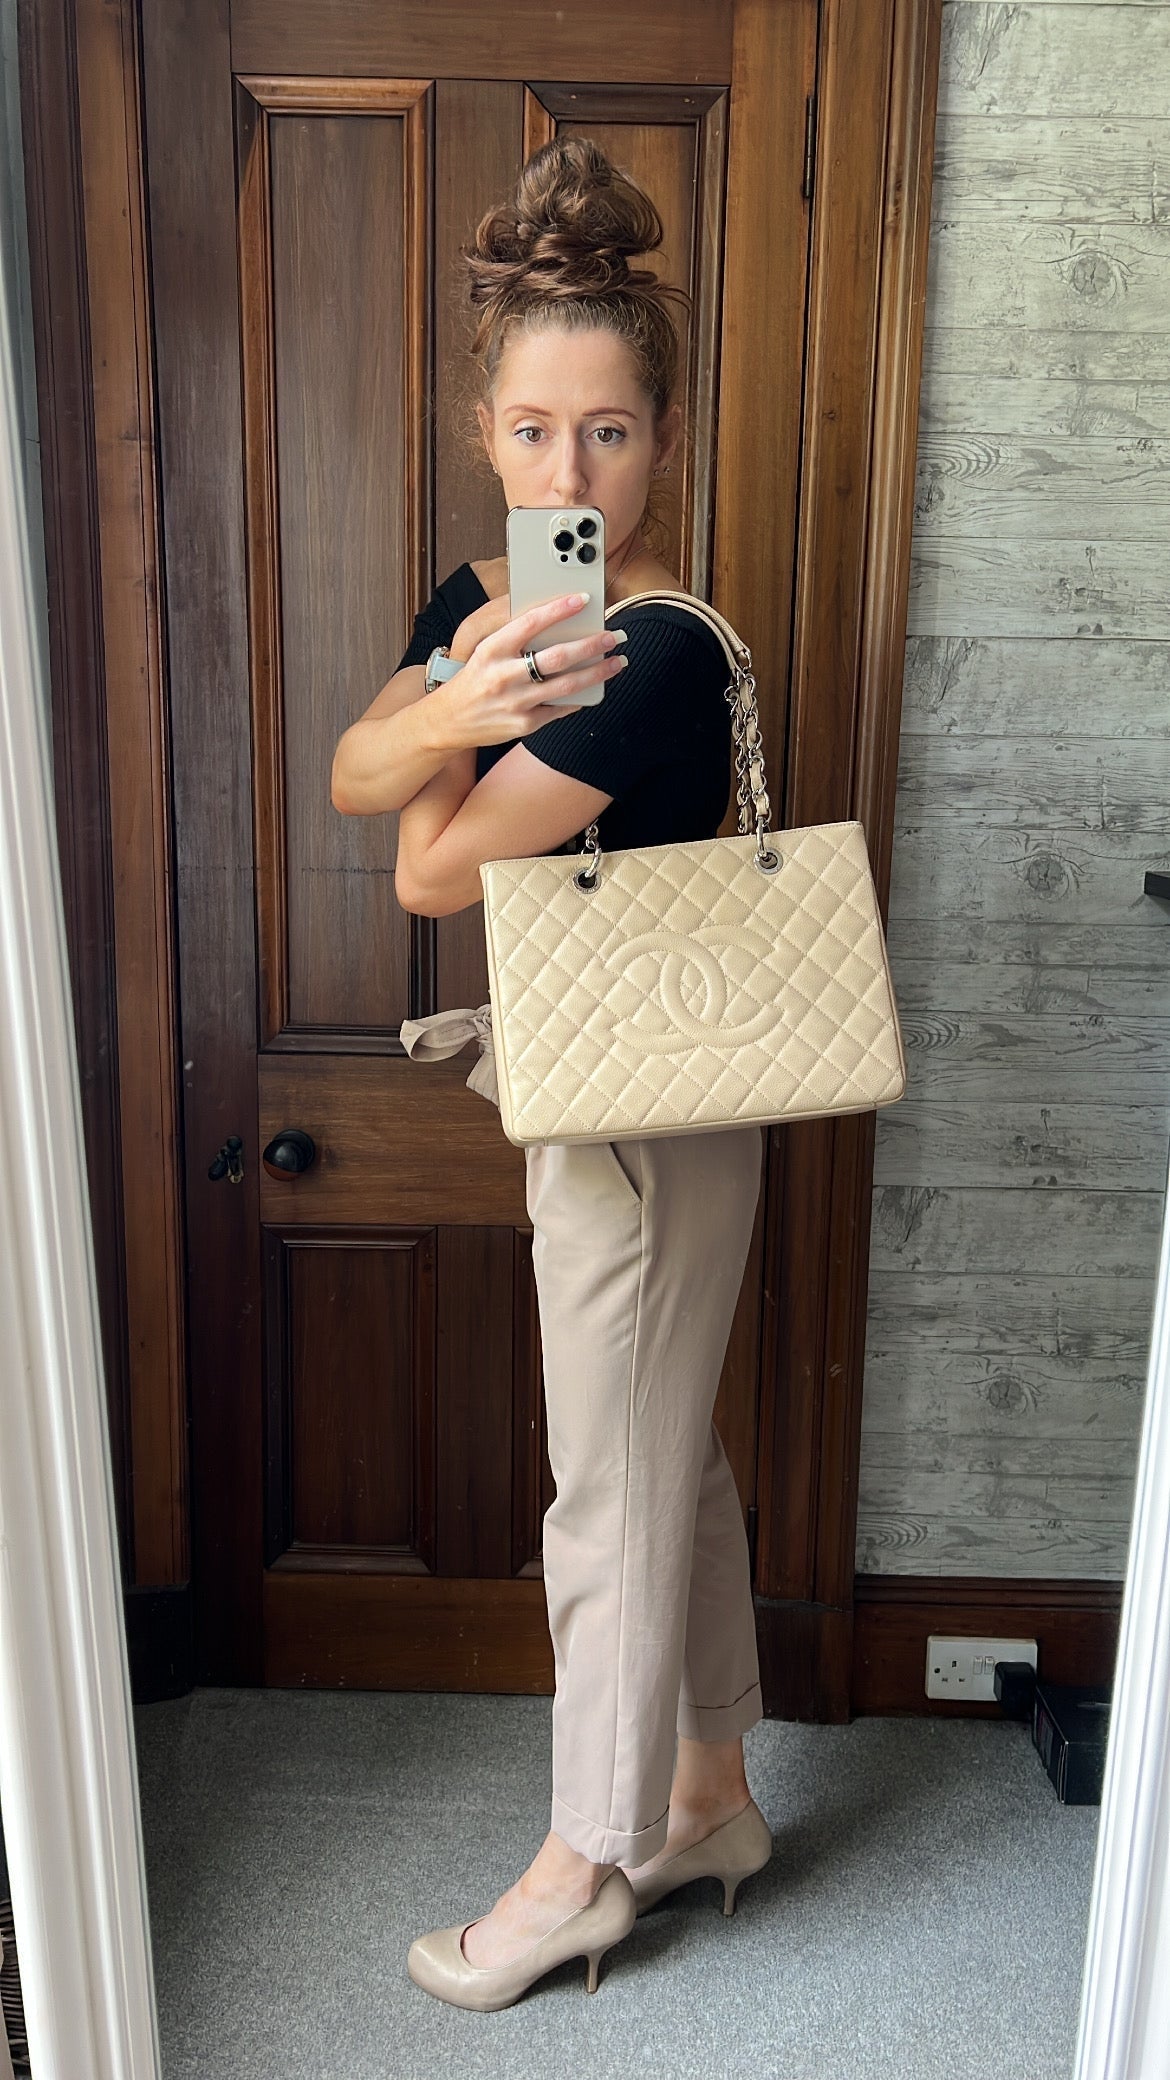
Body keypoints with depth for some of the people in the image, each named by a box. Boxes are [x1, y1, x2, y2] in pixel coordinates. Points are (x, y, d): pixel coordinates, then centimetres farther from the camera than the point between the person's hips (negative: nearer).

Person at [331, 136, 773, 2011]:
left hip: (652, 1118, -9)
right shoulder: (481, 597, 5)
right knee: (674, 1455, 20)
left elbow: (433, 874, -21)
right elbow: (353, 775, -10)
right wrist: (456, 707, -28)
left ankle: (587, 1869, 31)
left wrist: (473, 710, -8)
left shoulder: (661, 654, -23)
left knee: (617, 1487, 7)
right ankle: (712, 1797, 42)